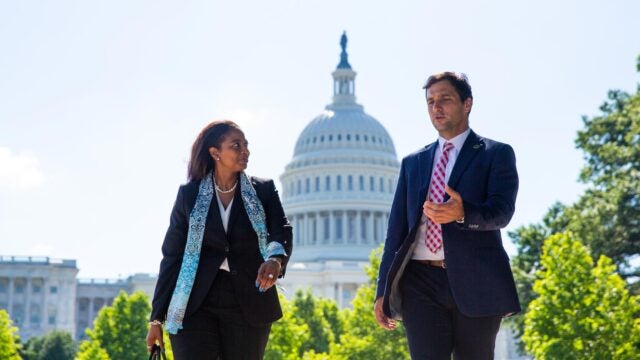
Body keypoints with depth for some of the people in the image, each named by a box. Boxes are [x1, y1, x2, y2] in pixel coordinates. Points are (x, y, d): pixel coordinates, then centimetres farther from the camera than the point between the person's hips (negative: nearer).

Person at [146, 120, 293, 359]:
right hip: (196, 305, -1)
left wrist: (275, 259, -34)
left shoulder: (263, 191, 5)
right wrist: (157, 318, 3)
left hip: (248, 305, 1)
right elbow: (172, 255, 5)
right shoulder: (189, 194, 3)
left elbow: (282, 232, -9)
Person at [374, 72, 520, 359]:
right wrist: (383, 290, 11)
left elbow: (502, 211, -8)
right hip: (421, 283, 3)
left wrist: (462, 213, -30)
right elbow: (397, 226, 17)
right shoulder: (413, 162, 19)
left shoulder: (496, 154, 7)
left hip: (475, 282, -2)